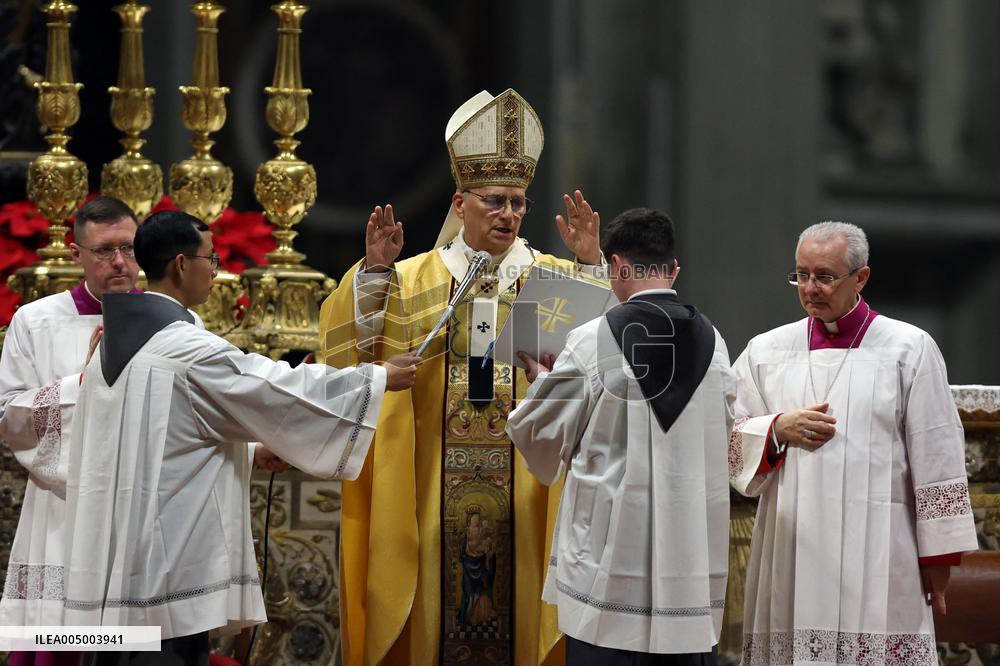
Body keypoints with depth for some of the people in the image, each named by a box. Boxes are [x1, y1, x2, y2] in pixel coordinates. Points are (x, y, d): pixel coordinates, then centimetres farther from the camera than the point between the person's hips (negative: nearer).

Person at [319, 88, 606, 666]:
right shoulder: (413, 280, 8)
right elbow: (360, 344, -4)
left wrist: (590, 265, -16)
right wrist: (376, 271, -15)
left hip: (525, 485, 0)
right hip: (433, 484, 0)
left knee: (516, 595, 1)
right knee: (439, 592, 1)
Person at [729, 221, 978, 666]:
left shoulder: (909, 350, 3)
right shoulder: (766, 352, 13)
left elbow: (936, 459, 1)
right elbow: (729, 443, 12)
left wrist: (937, 556, -2)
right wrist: (778, 430, -7)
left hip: (877, 560, -3)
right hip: (791, 557, 3)